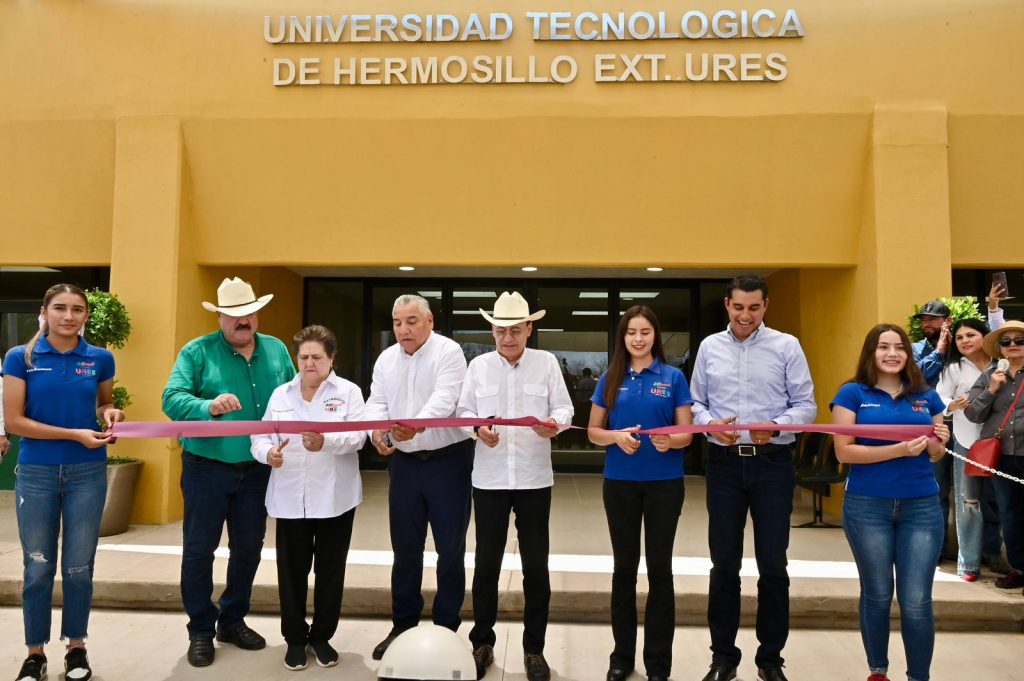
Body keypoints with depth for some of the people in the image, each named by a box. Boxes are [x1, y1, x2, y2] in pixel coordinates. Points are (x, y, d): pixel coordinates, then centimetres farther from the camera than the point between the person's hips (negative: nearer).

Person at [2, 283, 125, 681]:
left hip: (87, 473, 1)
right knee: (38, 568, 8)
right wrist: (74, 434, -16)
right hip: (36, 474, -1)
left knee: (79, 567, 9)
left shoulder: (100, 359, 1)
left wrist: (110, 414, -7)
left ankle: (77, 648, 25)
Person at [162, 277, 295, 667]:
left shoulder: (276, 350, 4)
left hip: (258, 470, 4)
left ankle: (233, 620, 32)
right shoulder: (197, 351, -8)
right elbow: (172, 398, -19)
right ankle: (201, 630, 22)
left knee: (249, 547, 14)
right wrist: (208, 407, -38)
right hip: (207, 469, -4)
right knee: (199, 549, 5)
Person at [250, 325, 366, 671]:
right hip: (290, 498, 2)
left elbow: (357, 436, -14)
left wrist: (325, 441, -33)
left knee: (330, 570, 9)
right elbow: (260, 436, 3)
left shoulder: (348, 392, 0)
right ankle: (295, 638, 24)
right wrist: (268, 452, -20)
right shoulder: (280, 394, 9)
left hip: (334, 498, -2)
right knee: (292, 570, 7)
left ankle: (322, 636, 26)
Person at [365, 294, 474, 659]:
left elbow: (445, 398, -24)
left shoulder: (448, 351, -10)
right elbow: (377, 402, 3)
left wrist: (418, 425, -42)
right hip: (404, 463, 5)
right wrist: (377, 430, -20)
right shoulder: (386, 359, 8)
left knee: (450, 548, 4)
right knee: (405, 548, 12)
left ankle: (446, 627, 18)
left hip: (448, 461, -5)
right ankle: (403, 624, 26)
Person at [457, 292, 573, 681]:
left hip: (534, 478, 0)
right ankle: (482, 642, 27)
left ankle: (534, 648, 22)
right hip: (489, 478, 1)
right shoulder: (478, 366, 4)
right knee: (486, 564, 9)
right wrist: (478, 429, -17)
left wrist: (554, 423, -23)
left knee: (536, 566, 6)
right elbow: (463, 411, 3)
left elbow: (564, 408, -1)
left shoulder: (547, 363, 1)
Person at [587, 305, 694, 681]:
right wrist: (616, 436, -16)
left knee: (659, 568, 6)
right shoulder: (610, 378, 3)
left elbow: (686, 433, -2)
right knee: (624, 567, 10)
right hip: (620, 482, 1)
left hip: (664, 483, -1)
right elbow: (593, 431, 4)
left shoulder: (673, 377, 0)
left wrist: (669, 441, -23)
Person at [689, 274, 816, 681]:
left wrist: (775, 426, -20)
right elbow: (696, 402, 9)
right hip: (724, 463, 2)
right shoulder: (709, 347, 5)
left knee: (773, 564, 7)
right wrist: (712, 424, -12)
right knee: (724, 563, 9)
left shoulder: (786, 346, -1)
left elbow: (806, 404, -2)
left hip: (773, 464, -1)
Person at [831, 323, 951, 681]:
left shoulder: (927, 396, 9)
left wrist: (938, 443, -7)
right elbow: (844, 451, -11)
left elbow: (935, 455, 16)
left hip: (921, 506, 2)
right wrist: (900, 449, -19)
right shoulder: (853, 393, -3)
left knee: (917, 601, 1)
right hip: (867, 506, -2)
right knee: (877, 594, 11)